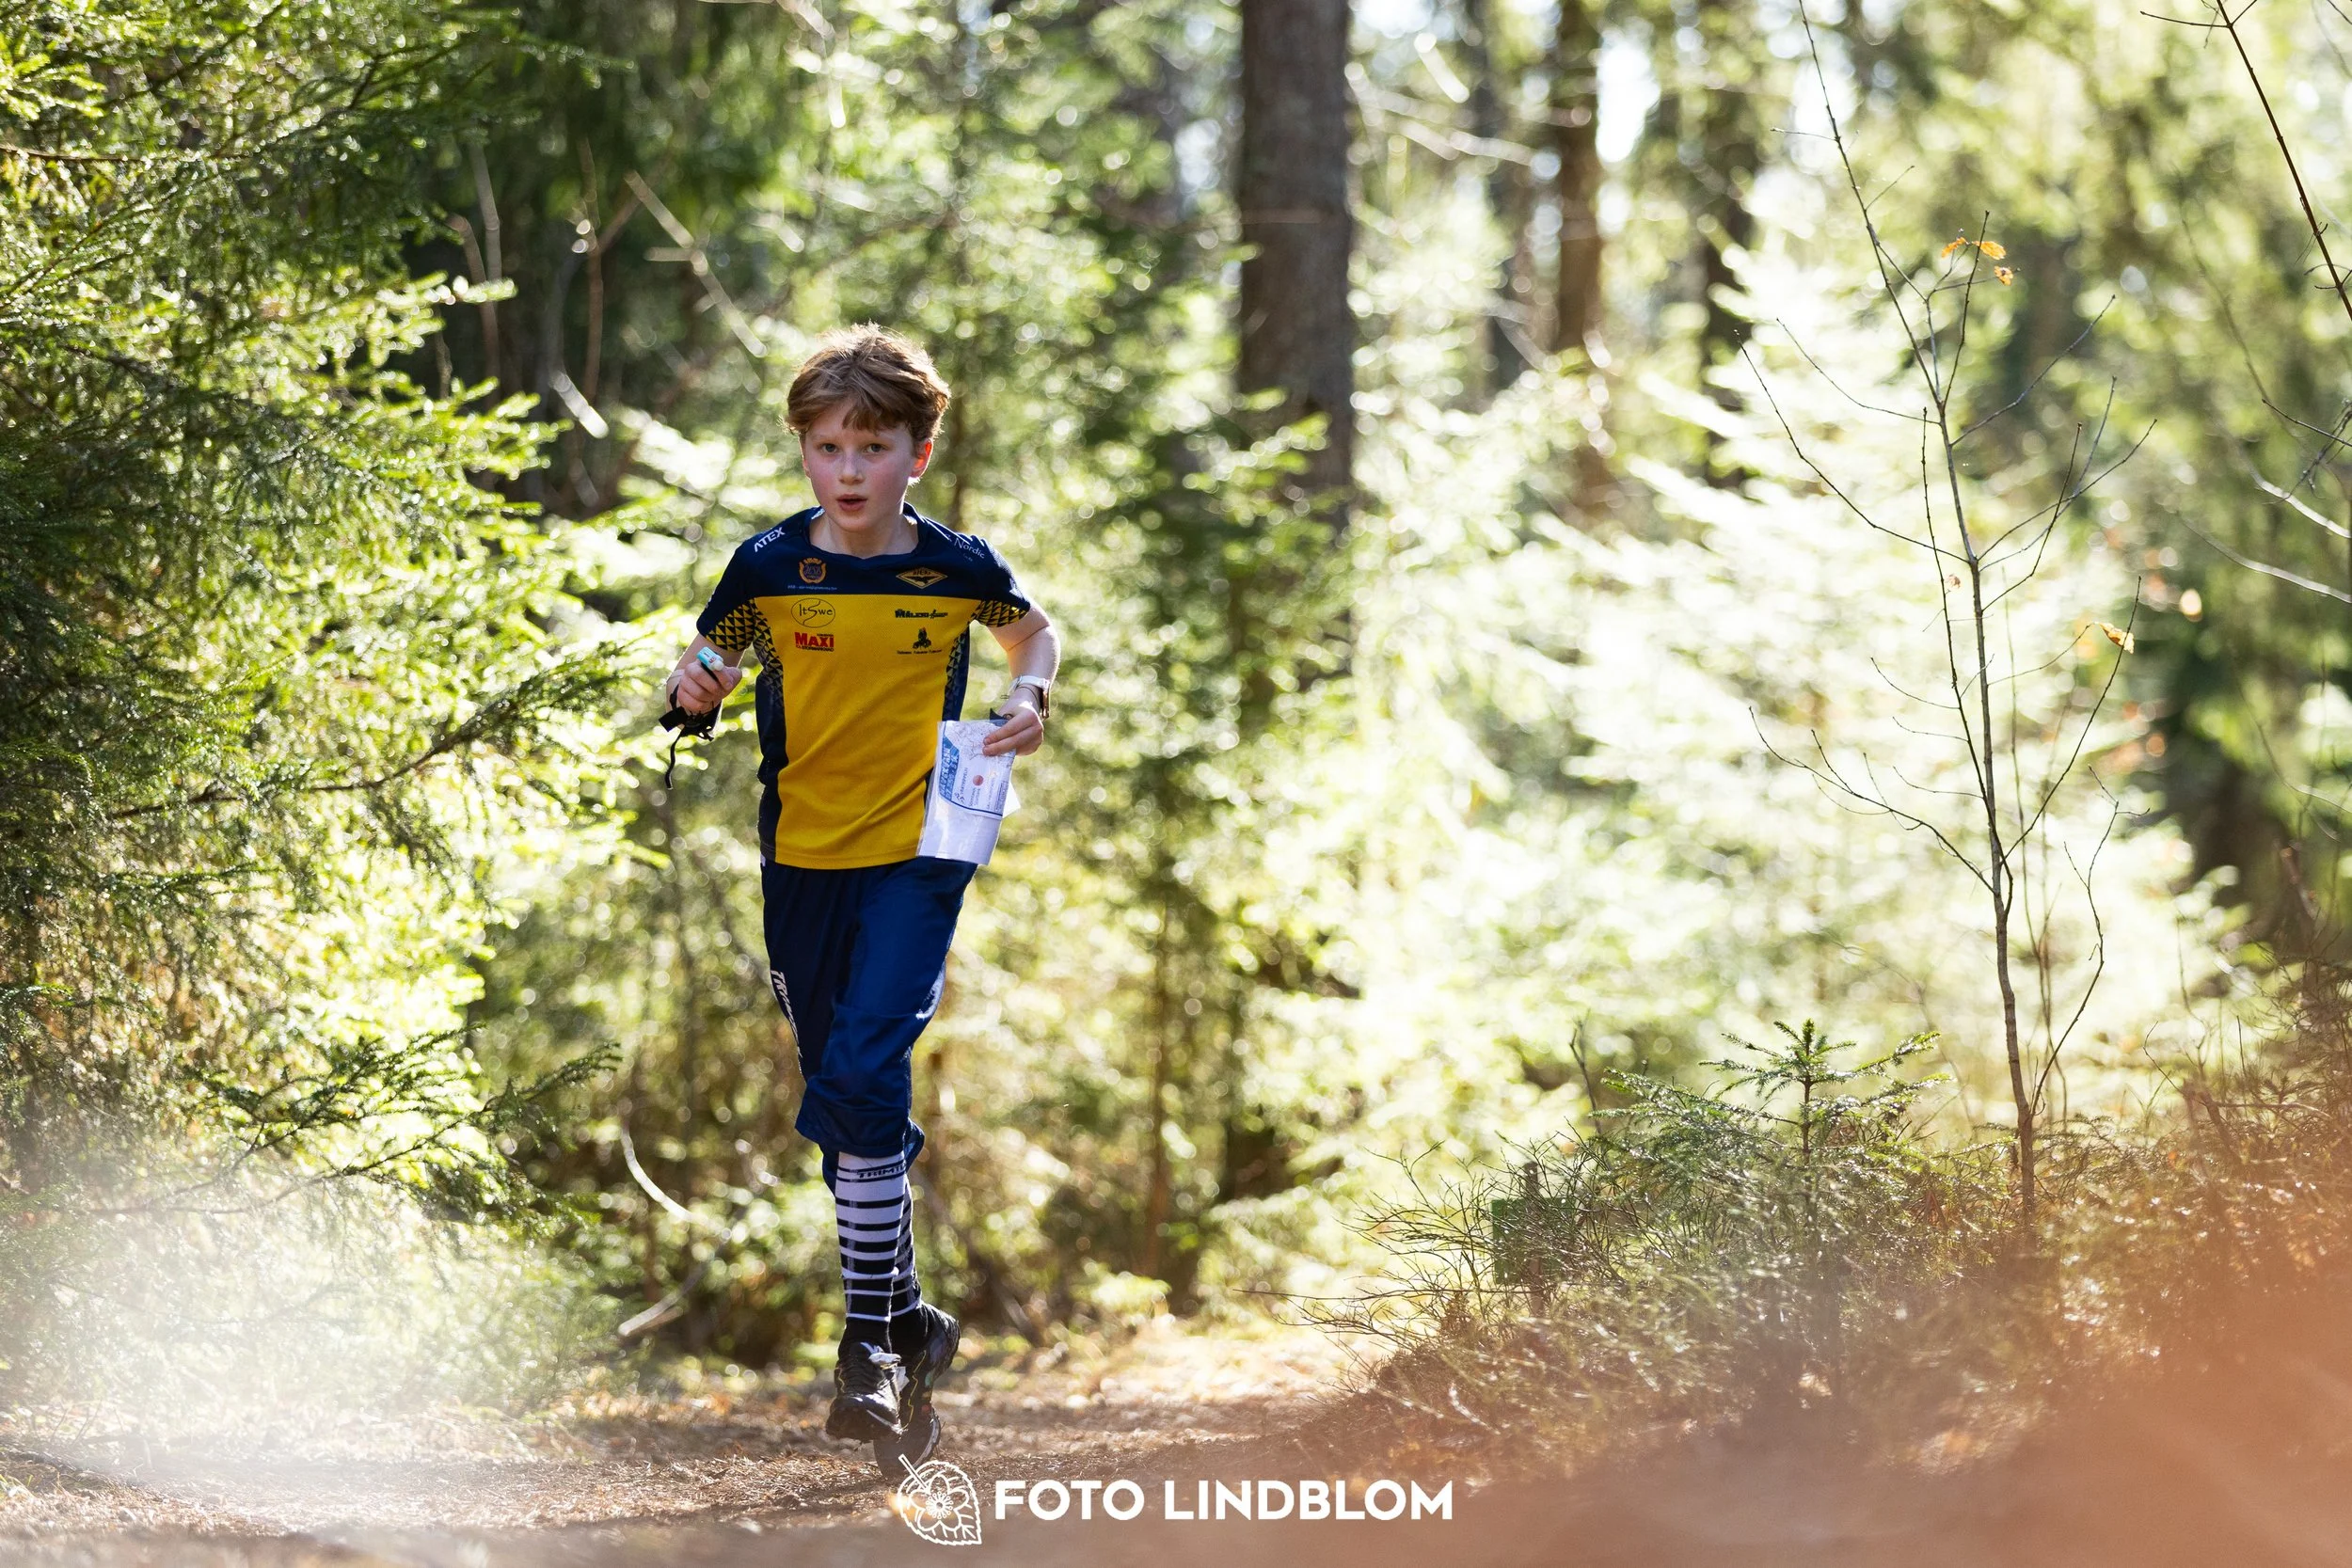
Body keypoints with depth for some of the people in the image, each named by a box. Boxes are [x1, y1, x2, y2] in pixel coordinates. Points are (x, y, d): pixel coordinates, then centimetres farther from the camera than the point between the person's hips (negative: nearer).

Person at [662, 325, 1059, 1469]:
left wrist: (1030, 699, -4)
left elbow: (1033, 632, 15)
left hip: (916, 856, -3)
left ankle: (869, 1343, -13)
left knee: (862, 1082, -19)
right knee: (846, 1106, 10)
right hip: (802, 860, 3)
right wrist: (694, 681, -12)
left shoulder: (956, 568, -5)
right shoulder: (770, 568, -3)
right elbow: (703, 661, 10)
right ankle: (910, 1328, 25)